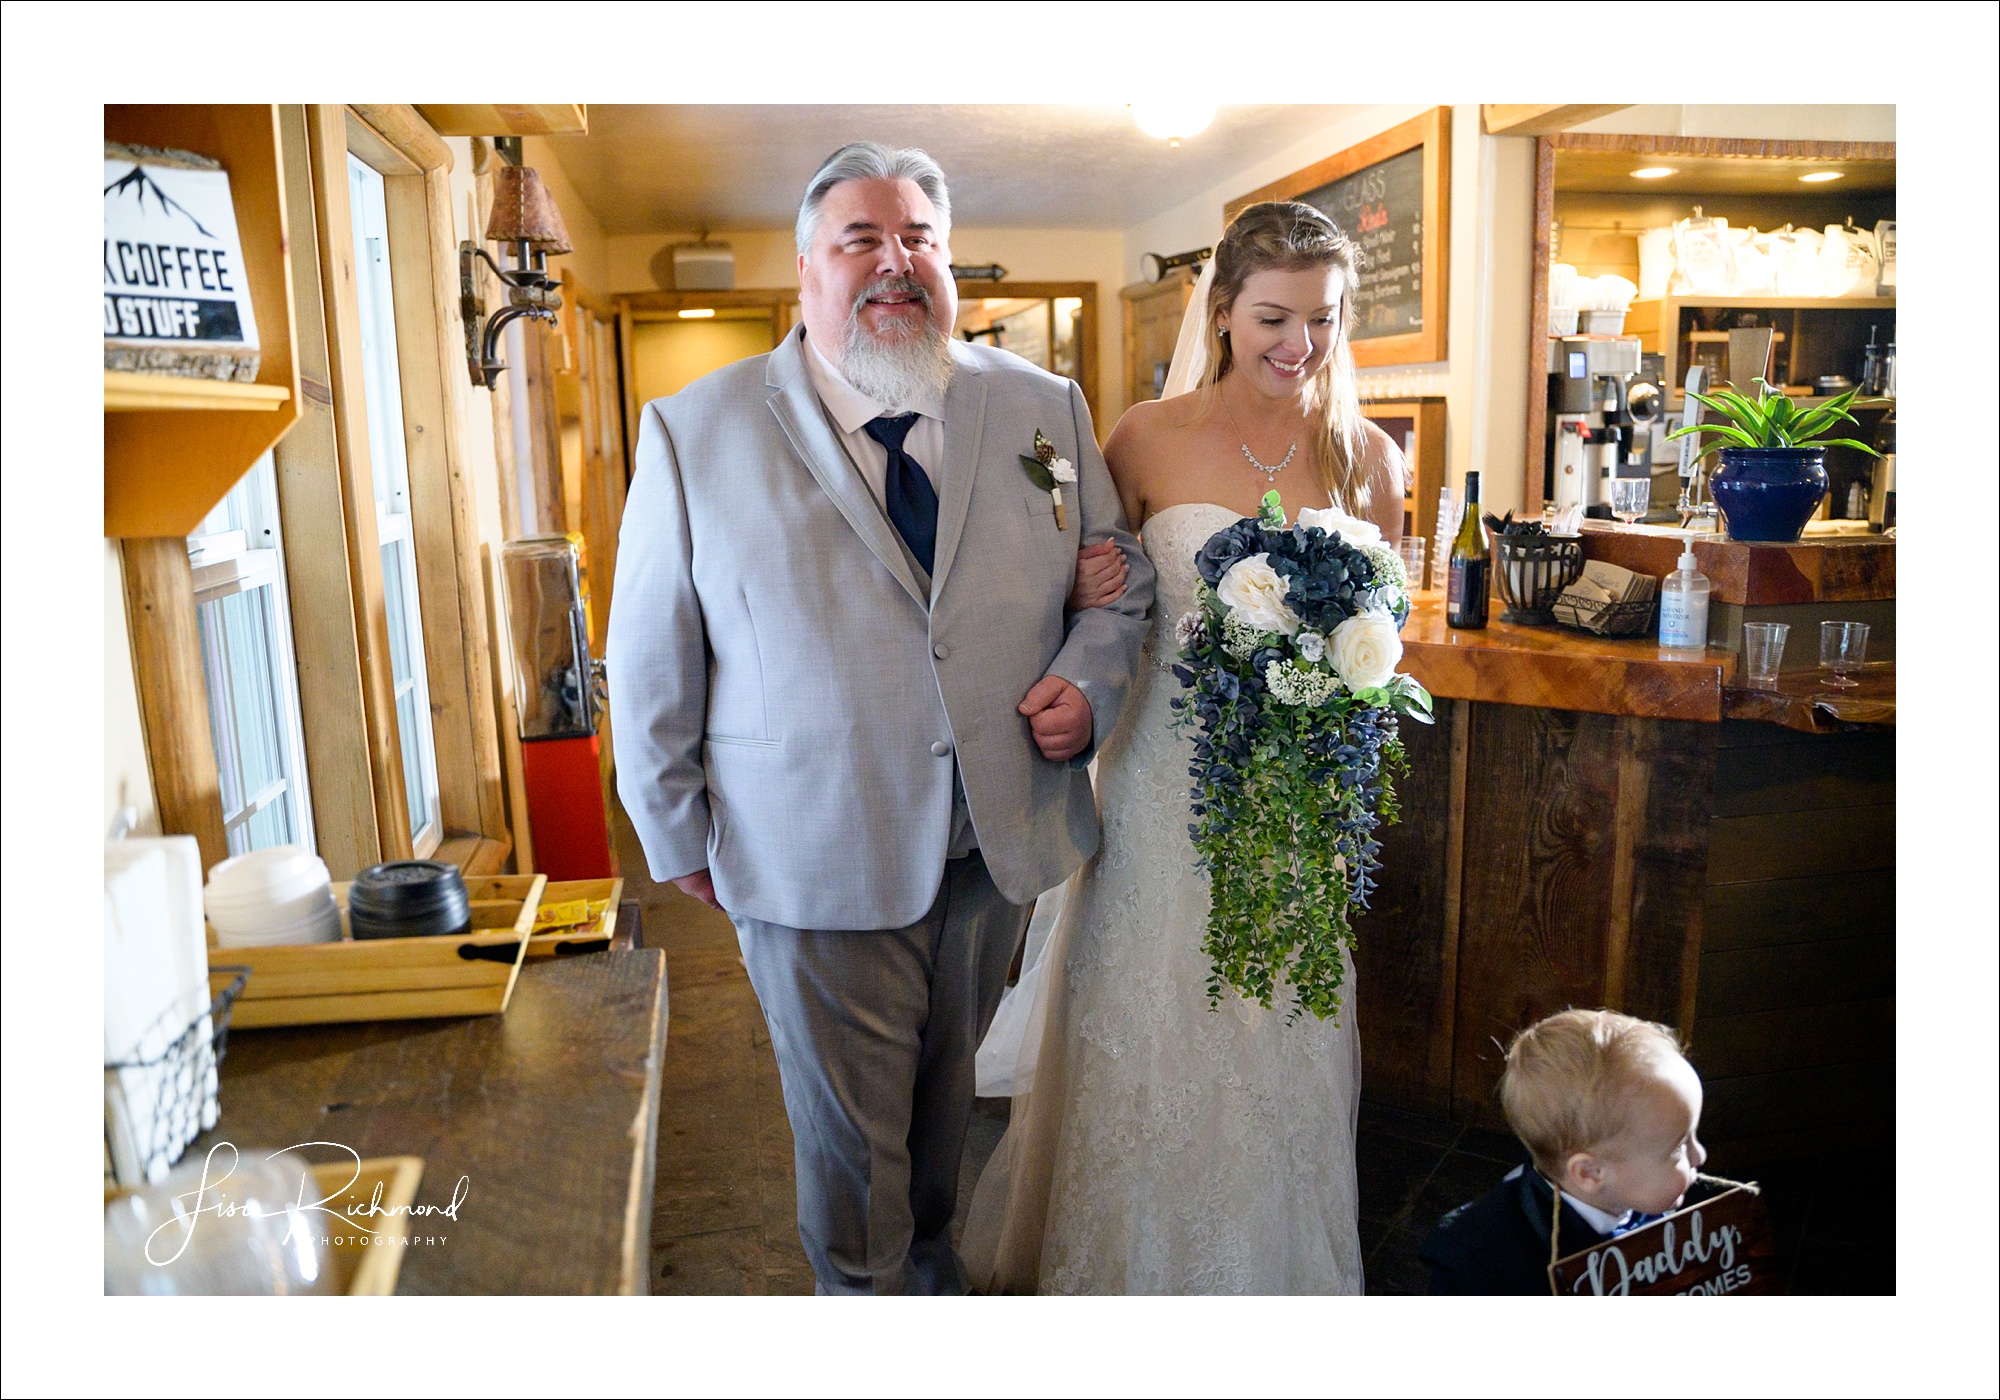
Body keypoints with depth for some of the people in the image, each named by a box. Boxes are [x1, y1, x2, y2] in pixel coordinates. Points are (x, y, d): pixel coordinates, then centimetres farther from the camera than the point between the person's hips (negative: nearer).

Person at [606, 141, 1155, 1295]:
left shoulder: (1045, 407, 1)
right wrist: (680, 838, 1)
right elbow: (652, 659, -2)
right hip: (817, 860, -3)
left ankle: (929, 1251, 51)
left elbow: (1122, 572, 10)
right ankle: (870, 1290, 42)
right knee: (852, 1131, 14)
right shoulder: (696, 432, -7)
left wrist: (1090, 677, -10)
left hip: (1001, 842, 3)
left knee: (949, 1087, 23)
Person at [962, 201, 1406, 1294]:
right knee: (1145, 1026, 10)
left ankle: (1270, 1263, 38)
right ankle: (1128, 1259, 36)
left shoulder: (1367, 457, 3)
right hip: (1168, 767, -1)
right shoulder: (1147, 439, -4)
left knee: (1287, 1032, 13)